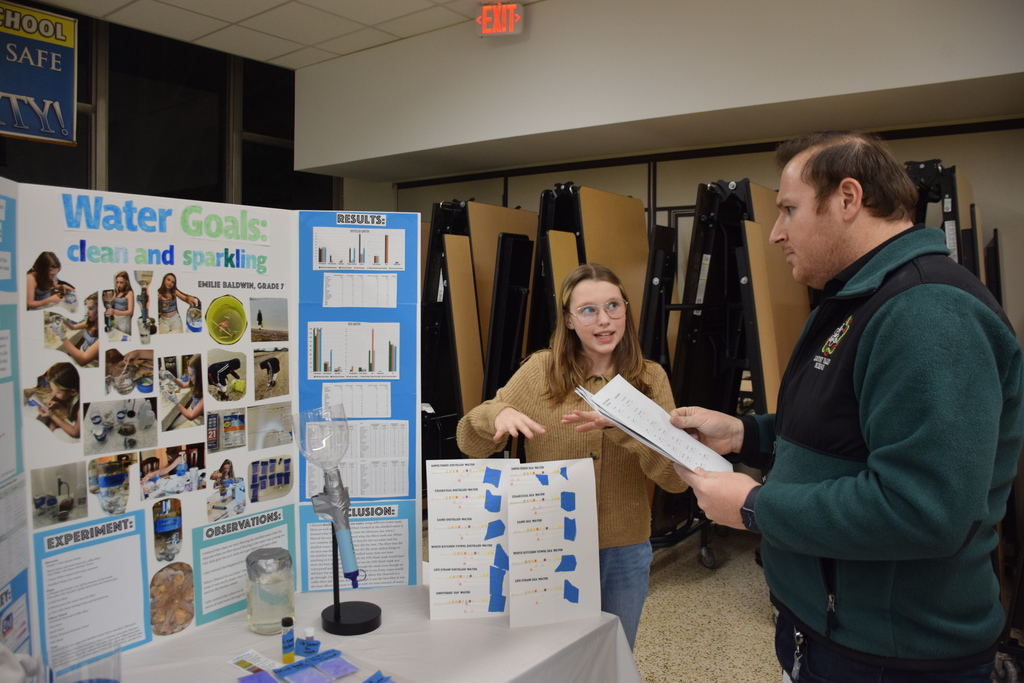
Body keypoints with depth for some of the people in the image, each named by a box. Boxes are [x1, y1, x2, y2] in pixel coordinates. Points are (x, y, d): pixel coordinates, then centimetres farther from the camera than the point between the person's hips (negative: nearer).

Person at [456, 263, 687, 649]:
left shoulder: (650, 379, -3)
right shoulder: (541, 370, -5)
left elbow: (678, 478, -13)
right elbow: (468, 444, -4)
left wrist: (624, 425, -29)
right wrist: (498, 414, -26)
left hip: (624, 553, 1)